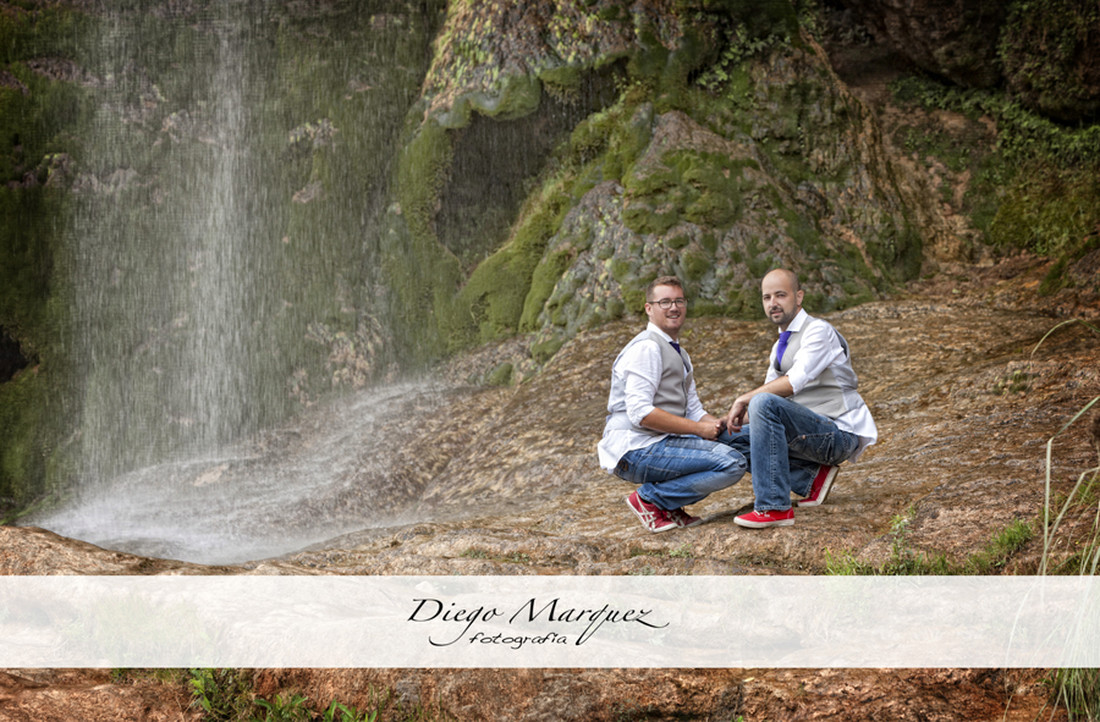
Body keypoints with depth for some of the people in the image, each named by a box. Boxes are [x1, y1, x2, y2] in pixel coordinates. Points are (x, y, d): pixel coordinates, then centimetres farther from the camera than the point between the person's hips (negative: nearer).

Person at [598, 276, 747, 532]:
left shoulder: (680, 355, 22)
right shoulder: (647, 347, -9)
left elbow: (694, 412, 21)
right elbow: (640, 412, -19)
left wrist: (719, 425, -1)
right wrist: (699, 428, -17)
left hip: (661, 443, 10)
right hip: (636, 450, -10)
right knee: (731, 463, -20)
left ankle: (668, 505, 5)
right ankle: (649, 498, -9)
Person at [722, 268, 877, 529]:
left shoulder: (818, 330, -10)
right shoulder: (780, 346, 18)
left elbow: (794, 382, -23)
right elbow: (771, 388, 15)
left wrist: (745, 399, -17)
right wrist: (738, 416, -4)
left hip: (840, 433, -9)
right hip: (815, 431, 9)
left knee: (765, 403, -31)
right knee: (733, 439, 0)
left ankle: (774, 507, -30)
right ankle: (811, 477, -1)